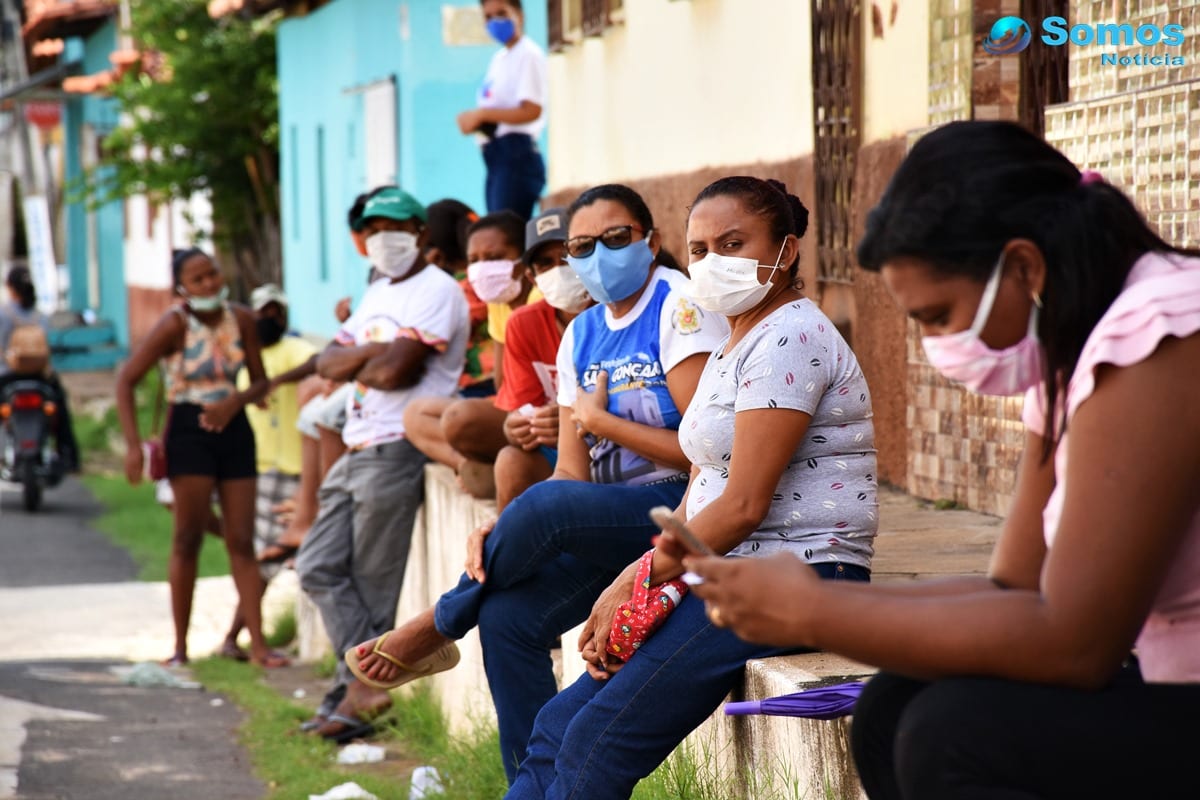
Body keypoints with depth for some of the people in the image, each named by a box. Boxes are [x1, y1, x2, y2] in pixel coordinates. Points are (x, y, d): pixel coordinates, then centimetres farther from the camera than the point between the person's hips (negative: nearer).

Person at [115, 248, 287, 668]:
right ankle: (180, 646, 3)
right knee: (188, 539, -4)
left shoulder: (241, 319, 1)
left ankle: (258, 644, 1)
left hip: (234, 428, 4)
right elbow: (126, 379, -12)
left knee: (241, 542, 2)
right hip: (190, 431, -4)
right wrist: (133, 444, -18)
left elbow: (260, 381, 9)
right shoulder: (175, 324, -11)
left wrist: (235, 402, -13)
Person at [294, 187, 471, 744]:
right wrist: (374, 351, -7)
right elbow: (327, 364, 11)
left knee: (371, 586, -4)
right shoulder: (377, 296, 22)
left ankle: (350, 698, 2)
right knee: (318, 568, 1)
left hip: (397, 451, -9)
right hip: (357, 450, 9)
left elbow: (396, 371, -19)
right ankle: (366, 678, -1)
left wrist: (356, 366, 1)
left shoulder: (435, 291, -7)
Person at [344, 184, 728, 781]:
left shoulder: (679, 308, -9)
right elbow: (572, 476, 6)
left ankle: (440, 623, -3)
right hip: (612, 518, 7)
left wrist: (598, 420, -8)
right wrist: (502, 533, -12)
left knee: (544, 506, -32)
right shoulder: (580, 335, 12)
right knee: (506, 616, -16)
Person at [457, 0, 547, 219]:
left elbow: (531, 111, -16)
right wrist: (473, 121, 0)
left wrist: (481, 114, -14)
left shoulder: (528, 54, -7)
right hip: (495, 155, 9)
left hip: (517, 153, -9)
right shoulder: (499, 58, 17)